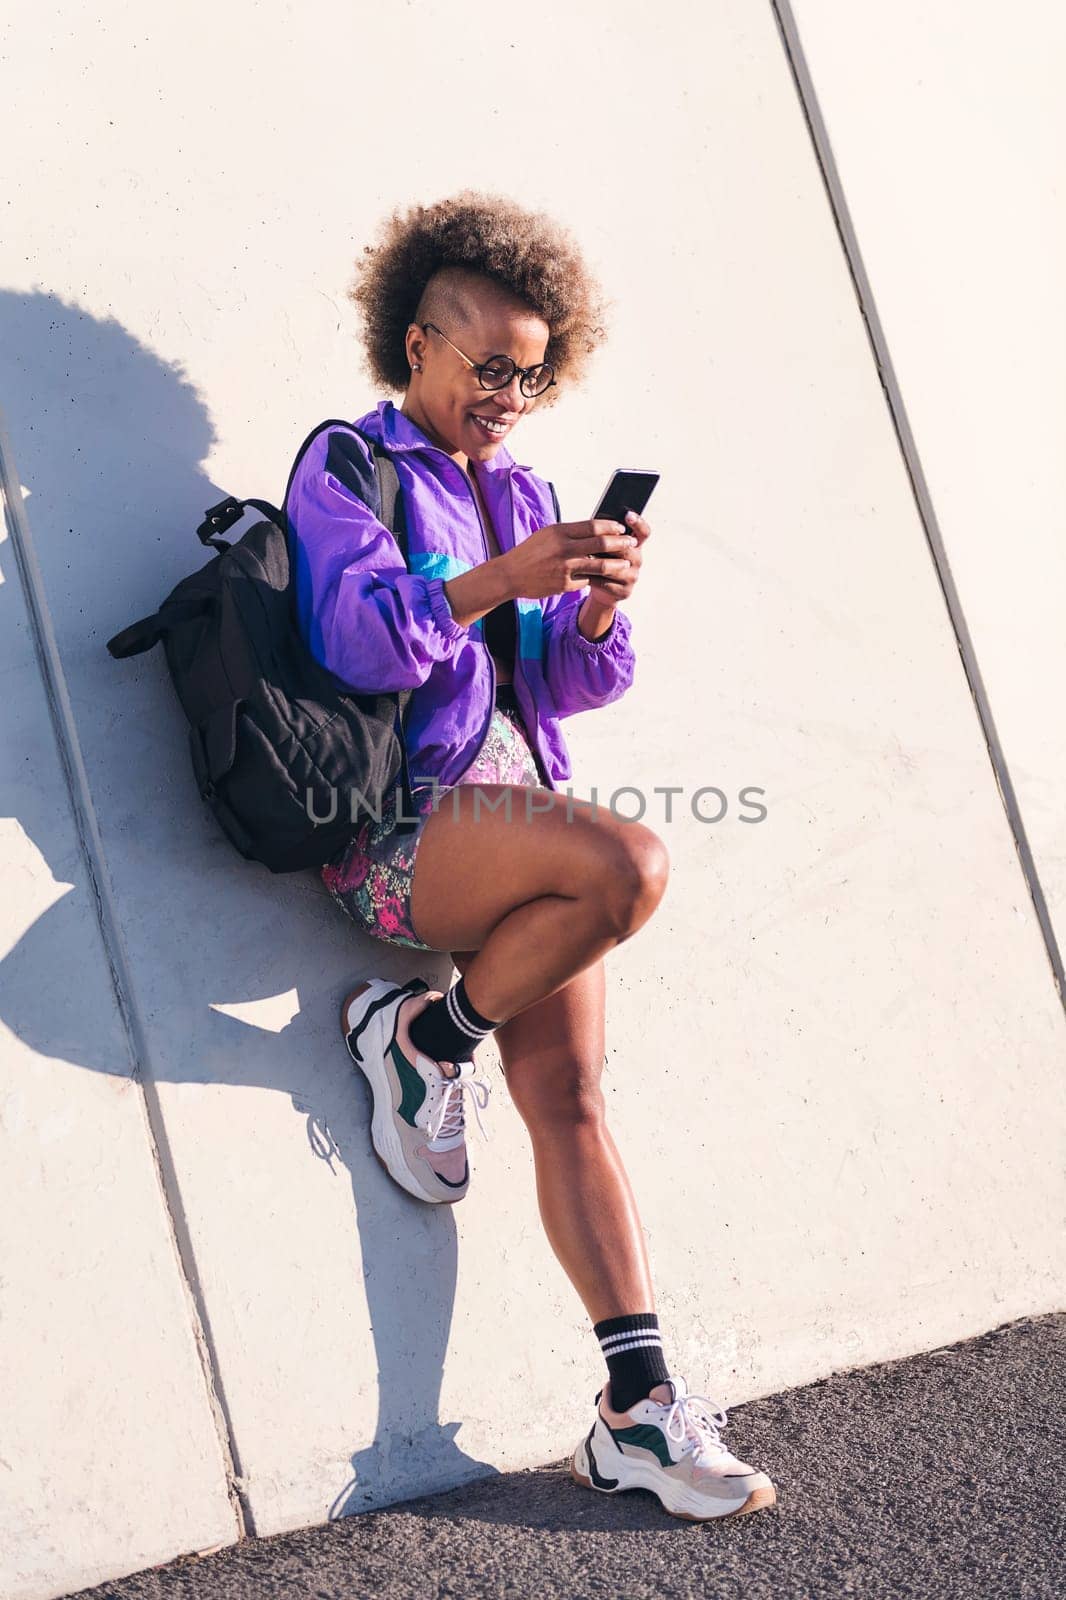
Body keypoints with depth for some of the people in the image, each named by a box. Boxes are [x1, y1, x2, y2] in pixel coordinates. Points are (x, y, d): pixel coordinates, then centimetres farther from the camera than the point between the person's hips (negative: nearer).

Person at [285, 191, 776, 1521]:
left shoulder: (521, 494, 22)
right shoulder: (347, 466, 4)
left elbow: (570, 684, 16)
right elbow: (353, 640, -12)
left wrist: (598, 612, -6)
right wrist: (497, 580, -23)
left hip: (522, 817, 6)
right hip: (399, 824, -6)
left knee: (567, 1097, -7)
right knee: (630, 864, -31)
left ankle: (638, 1410, -8)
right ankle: (423, 1039, -9)